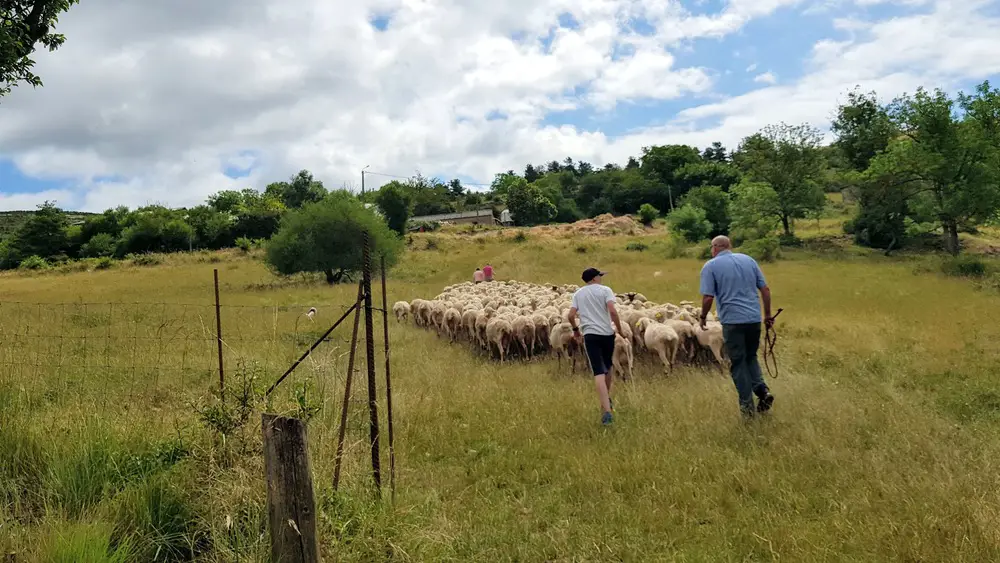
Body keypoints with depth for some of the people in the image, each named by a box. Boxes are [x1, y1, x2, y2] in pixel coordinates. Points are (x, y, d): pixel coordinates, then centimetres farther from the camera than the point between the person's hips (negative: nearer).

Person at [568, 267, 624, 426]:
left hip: (590, 335, 1)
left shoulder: (578, 294, 10)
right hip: (607, 333, 0)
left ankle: (606, 410, -16)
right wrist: (619, 329, -1)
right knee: (608, 366, 23)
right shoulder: (605, 290, 1)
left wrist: (576, 331, 17)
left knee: (598, 372, -5)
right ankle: (607, 399, 40)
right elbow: (613, 311, -13)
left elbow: (571, 315, 2)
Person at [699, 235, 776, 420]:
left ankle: (747, 405, 8)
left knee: (738, 363, 7)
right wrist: (768, 314, 16)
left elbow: (708, 297, -10)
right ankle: (762, 389, 3)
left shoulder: (710, 266, -2)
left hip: (732, 320, -4)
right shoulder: (748, 260, 10)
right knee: (751, 357, 22)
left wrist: (703, 317, 6)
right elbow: (765, 289, 8)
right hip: (754, 318, 4)